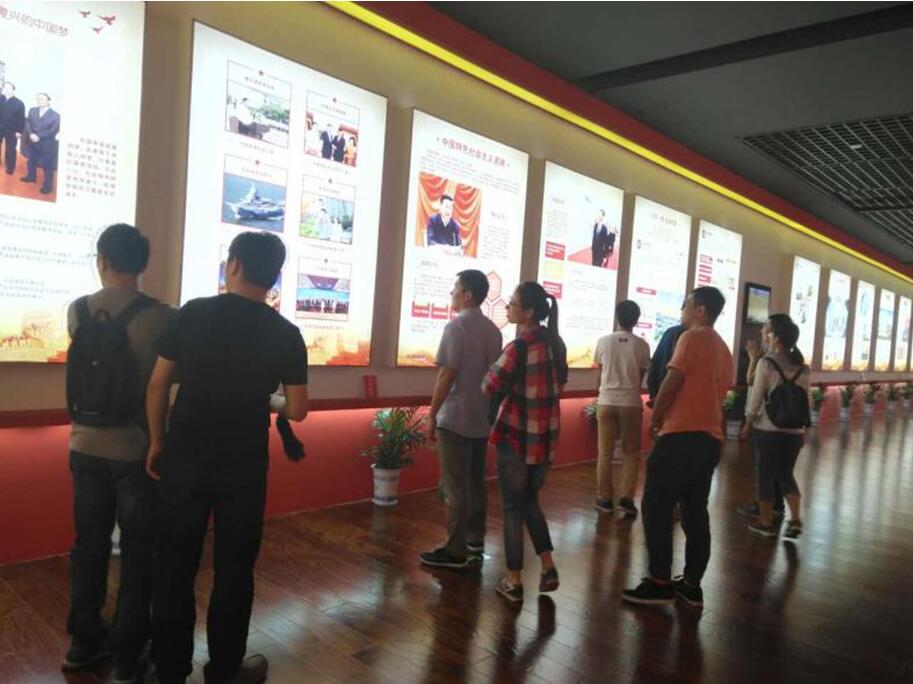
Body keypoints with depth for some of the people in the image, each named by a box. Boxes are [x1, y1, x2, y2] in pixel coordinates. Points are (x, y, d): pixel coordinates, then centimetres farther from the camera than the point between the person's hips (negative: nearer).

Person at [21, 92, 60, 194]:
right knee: (31, 161, 21)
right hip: (33, 142, 6)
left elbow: (53, 131, -15)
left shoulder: (55, 115, -9)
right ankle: (31, 176, 42)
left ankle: (48, 185, 10)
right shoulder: (32, 111, 8)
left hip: (47, 144, -6)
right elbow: (27, 123, 3)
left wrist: (39, 136, -19)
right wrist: (31, 134, -16)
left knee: (47, 166, -1)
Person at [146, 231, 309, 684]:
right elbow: (297, 410, -4)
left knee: (176, 567, 13)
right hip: (243, 467, -1)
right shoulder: (286, 334, -6)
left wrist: (156, 442, 10)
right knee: (233, 569, 13)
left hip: (185, 459, 1)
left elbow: (157, 385, -1)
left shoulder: (193, 313, -5)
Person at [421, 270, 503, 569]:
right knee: (475, 482, 16)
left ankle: (455, 551, 5)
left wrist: (432, 414, -10)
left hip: (454, 419, -7)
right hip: (482, 418, 8)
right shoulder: (493, 330, 9)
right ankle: (475, 539, 27)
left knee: (454, 487, -1)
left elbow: (447, 376, -17)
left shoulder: (456, 326, -13)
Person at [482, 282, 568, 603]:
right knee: (529, 501, 22)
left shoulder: (518, 347, -19)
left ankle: (514, 581, 15)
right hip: (546, 436, 7)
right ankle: (548, 567, 19)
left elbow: (489, 387, -10)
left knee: (512, 508, 7)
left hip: (517, 436, -6)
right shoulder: (556, 343, 4)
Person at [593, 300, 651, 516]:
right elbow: (642, 376, 4)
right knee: (631, 452, 11)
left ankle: (605, 498, 13)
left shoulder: (604, 341, -3)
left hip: (607, 401, 1)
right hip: (631, 403, 0)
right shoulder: (642, 345, -4)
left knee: (605, 453, 8)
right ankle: (627, 497, 7)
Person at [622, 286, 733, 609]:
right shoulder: (723, 349, 18)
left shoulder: (692, 338, -8)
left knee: (656, 508, -1)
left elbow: (672, 382, -13)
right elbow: (717, 391, 19)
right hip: (710, 437, 9)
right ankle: (691, 584, 16)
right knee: (695, 512, 11)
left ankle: (659, 582, 1)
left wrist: (655, 418, 0)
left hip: (682, 435, -8)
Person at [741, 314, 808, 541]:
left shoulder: (767, 363, -11)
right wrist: (804, 428, 17)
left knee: (766, 475, 8)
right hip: (794, 430, 5)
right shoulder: (803, 367, 4)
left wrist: (748, 424, 2)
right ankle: (795, 519, 7)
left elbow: (756, 397, -9)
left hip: (767, 428, -5)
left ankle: (766, 522, 18)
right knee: (786, 474, 18)